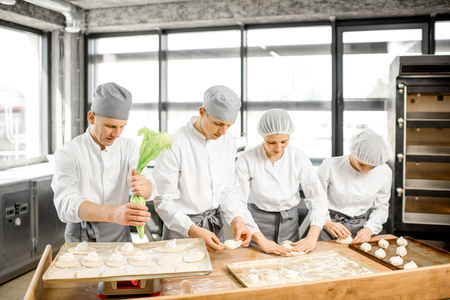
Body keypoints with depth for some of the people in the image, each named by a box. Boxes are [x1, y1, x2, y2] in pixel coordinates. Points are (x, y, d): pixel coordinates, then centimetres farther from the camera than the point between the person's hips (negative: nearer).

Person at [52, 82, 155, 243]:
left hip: (119, 235, 2)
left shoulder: (129, 148, 3)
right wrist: (114, 213, -39)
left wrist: (143, 186, -35)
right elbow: (66, 205, -22)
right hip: (81, 237, -2)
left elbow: (149, 191, -10)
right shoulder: (67, 153, -8)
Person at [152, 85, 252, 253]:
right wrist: (193, 231, -29)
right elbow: (164, 201, -20)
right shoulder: (174, 145, -21)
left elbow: (228, 189, 4)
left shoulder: (228, 142, -1)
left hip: (215, 225, 6)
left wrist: (236, 220, -12)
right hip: (181, 228, -5)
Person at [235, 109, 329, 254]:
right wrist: (261, 239, -24)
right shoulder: (246, 160, -17)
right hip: (257, 225, -2)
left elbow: (318, 198, -8)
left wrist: (312, 237, -19)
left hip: (290, 224, 3)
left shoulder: (298, 157, -9)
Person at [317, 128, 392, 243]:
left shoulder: (384, 172, -2)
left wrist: (370, 228, -7)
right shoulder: (330, 166, -13)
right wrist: (327, 222, -21)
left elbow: (381, 207, 8)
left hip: (362, 228, 5)